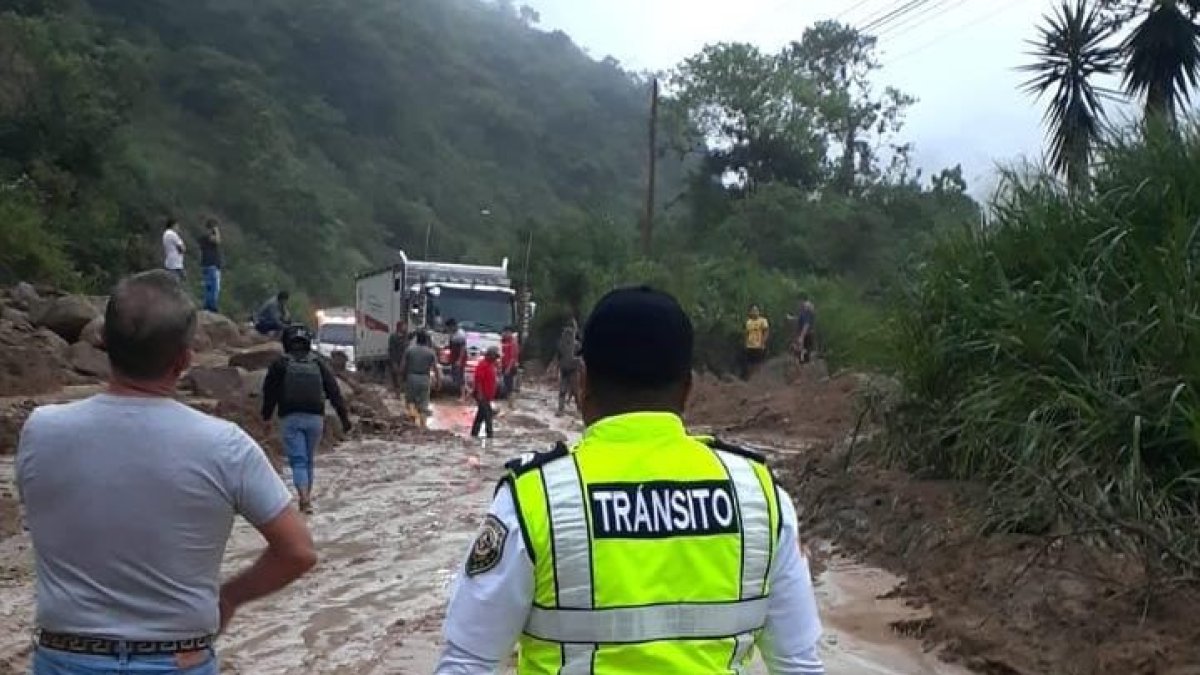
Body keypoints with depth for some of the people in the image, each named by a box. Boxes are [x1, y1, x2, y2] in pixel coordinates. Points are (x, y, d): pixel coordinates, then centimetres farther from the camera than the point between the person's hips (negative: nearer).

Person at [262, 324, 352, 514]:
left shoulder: (280, 364, -2)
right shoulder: (318, 364, 5)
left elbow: (269, 392, 4)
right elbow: (334, 392, 1)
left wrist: (267, 415, 19)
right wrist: (344, 417, 2)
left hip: (290, 419, -2)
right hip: (315, 418, 3)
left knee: (298, 461, -4)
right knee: (309, 460, 17)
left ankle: (304, 500, -22)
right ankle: (306, 498, 26)